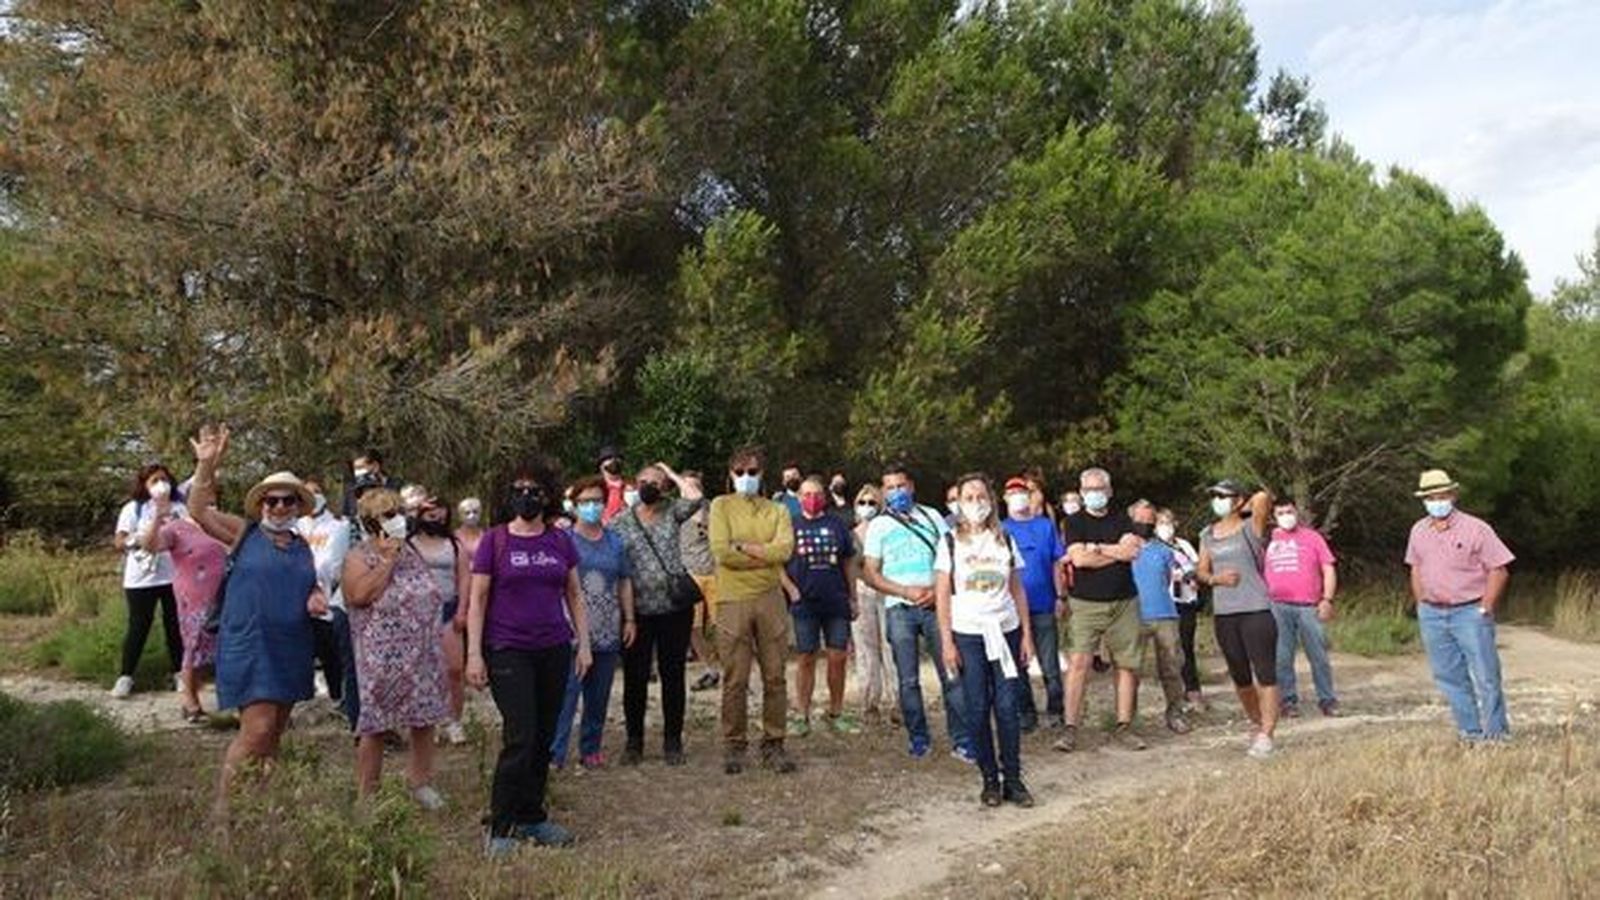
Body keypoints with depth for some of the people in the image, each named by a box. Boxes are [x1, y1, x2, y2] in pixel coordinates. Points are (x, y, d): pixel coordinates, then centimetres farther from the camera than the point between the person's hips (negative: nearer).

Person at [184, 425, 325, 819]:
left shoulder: (302, 546, 12)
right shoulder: (244, 534, -1)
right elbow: (199, 509, -12)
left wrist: (316, 599, -1)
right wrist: (207, 466, -24)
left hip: (292, 650, 6)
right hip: (249, 646, -6)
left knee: (275, 732, 13)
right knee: (257, 728, -13)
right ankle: (222, 804, 2)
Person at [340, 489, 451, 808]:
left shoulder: (411, 550, 12)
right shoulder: (358, 557, -6)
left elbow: (434, 592, 21)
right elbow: (360, 595, -24)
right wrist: (387, 560, -19)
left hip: (422, 653, 6)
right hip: (382, 657, -6)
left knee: (425, 717, 12)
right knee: (375, 725, 1)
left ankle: (421, 779, 29)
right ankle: (366, 794, 12)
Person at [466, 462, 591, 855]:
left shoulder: (561, 541, 7)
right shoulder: (495, 540, -3)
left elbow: (575, 595, 14)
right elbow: (477, 599, -2)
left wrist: (584, 643, 9)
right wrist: (474, 653, -7)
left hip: (554, 650, 4)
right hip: (508, 652, -4)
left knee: (544, 738, 9)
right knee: (520, 738, -10)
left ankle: (531, 818, 23)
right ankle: (500, 829, 3)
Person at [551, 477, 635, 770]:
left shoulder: (615, 541, 13)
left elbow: (625, 582, 16)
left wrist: (630, 619, 10)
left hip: (608, 632, 5)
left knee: (599, 696, 11)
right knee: (566, 693, -10)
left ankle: (590, 748, 23)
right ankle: (555, 754, -5)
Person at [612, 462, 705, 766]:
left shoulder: (671, 512, 7)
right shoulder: (619, 523, 5)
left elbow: (695, 498, -14)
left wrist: (672, 473, 1)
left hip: (675, 607, 0)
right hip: (637, 611, 0)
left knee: (673, 676, 7)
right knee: (635, 678, 6)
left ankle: (672, 741, 18)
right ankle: (634, 741, 20)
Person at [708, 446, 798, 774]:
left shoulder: (776, 511, 10)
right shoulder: (721, 506, 3)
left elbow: (784, 550, -8)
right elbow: (722, 552, -11)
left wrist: (743, 545, -11)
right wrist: (766, 556, -8)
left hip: (770, 599, 2)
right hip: (733, 601, -2)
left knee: (775, 677, 6)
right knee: (735, 680, 3)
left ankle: (773, 744, 17)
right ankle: (734, 745, 16)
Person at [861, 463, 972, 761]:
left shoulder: (932, 517, 10)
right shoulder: (878, 525, 7)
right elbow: (870, 573, 2)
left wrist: (938, 589, -9)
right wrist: (906, 591, -10)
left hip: (935, 605, 0)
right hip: (899, 610, 0)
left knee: (952, 675, -4)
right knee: (908, 680, 4)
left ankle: (961, 740, 2)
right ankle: (919, 739, 17)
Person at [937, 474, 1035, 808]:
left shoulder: (1005, 540, 9)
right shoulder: (950, 541, 2)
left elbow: (1017, 590, 10)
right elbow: (942, 594, 0)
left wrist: (1027, 634, 4)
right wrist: (947, 642, -6)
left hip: (1006, 631, 2)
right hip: (968, 634, -1)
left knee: (1007, 707, -2)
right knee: (978, 709, 1)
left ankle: (1013, 779, 8)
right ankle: (990, 779, 13)